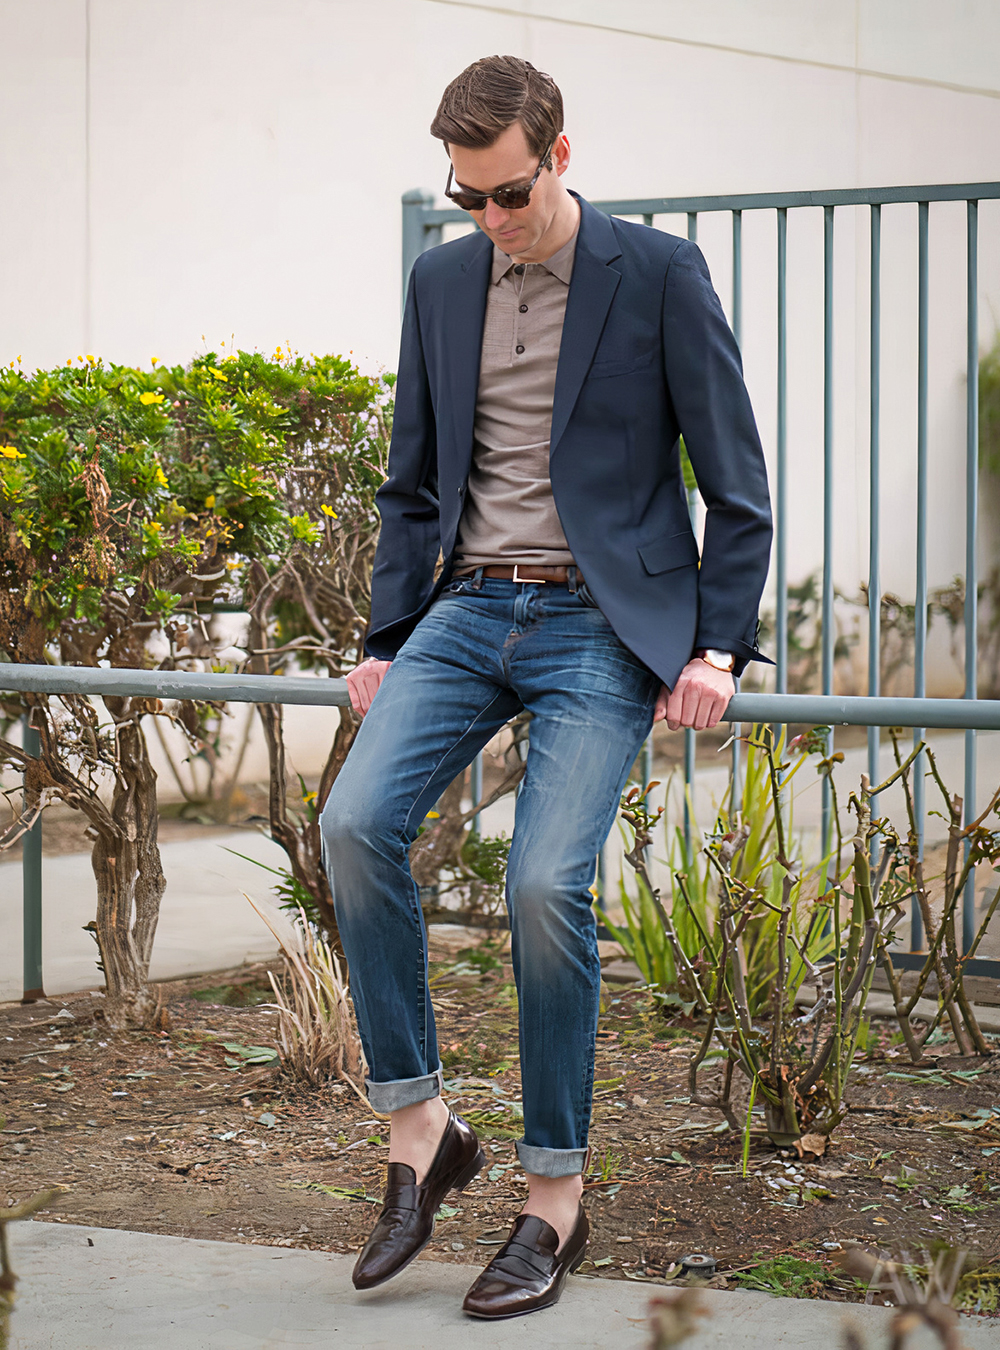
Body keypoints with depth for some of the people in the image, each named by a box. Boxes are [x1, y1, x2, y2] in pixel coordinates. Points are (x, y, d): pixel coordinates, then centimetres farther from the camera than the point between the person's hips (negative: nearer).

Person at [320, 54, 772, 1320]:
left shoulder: (659, 274, -2)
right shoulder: (441, 280, 12)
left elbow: (736, 485, 0)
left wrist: (718, 648, -7)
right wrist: (388, 642, 13)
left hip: (601, 622, -4)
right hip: (469, 607, 5)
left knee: (546, 882, -18)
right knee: (355, 820, -19)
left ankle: (555, 1195, -2)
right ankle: (419, 1127, -6)